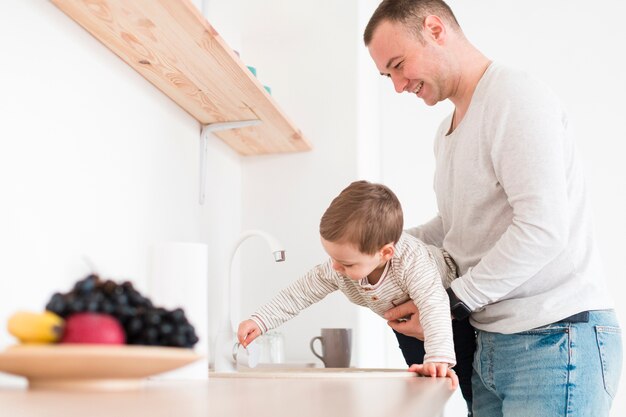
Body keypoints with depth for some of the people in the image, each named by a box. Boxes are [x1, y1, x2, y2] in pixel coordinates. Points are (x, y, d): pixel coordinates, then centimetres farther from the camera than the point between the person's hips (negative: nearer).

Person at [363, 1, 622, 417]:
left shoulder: (515, 97, -13)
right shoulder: (448, 131, 17)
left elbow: (543, 228, -21)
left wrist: (450, 303, -14)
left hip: (557, 340, -8)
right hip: (493, 347, 8)